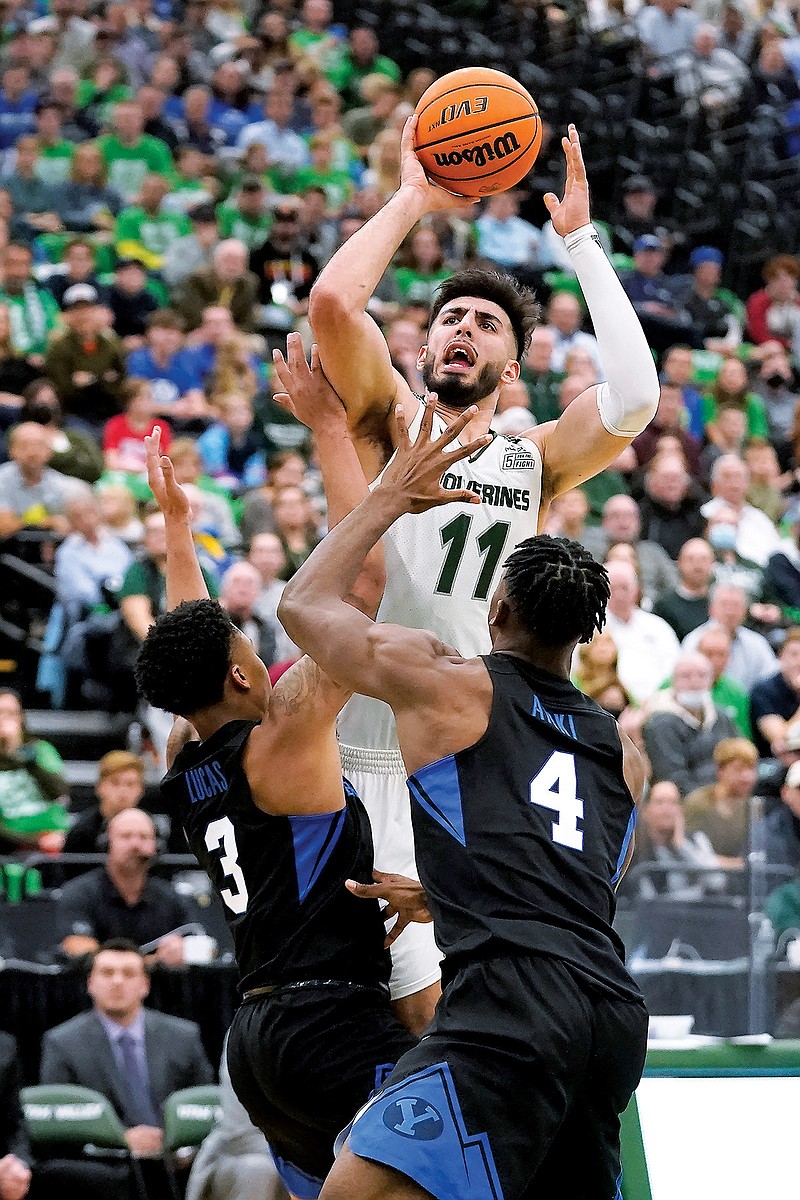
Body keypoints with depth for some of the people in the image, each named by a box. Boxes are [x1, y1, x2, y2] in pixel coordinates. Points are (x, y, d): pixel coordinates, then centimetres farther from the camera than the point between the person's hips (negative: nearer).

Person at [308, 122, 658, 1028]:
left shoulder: (536, 462, 11)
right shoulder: (388, 423, 6)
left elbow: (633, 400, -9)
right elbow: (331, 302, -13)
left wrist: (580, 239, -4)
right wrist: (412, 199, -1)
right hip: (369, 754, -3)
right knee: (420, 1007, -11)